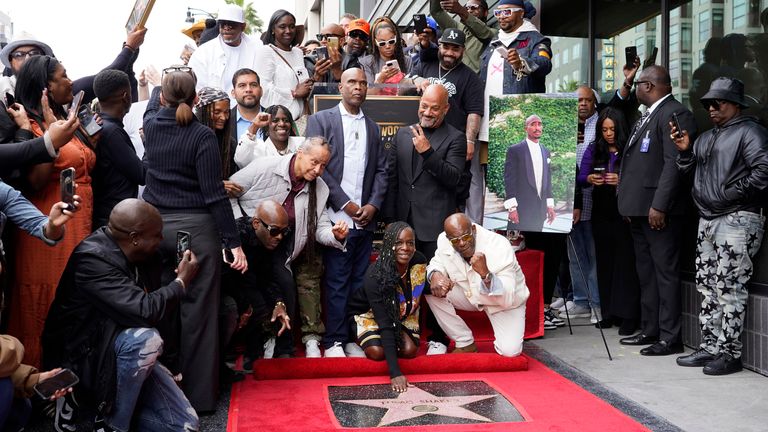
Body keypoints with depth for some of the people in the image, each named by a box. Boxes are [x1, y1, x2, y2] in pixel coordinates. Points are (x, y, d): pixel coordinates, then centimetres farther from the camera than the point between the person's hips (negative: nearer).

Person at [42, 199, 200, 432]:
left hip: (130, 353, 7)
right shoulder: (93, 258, -24)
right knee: (146, 339, -36)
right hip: (83, 358, -7)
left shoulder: (140, 256, 0)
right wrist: (181, 282, -17)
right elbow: (145, 311, -32)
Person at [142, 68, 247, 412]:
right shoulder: (203, 135, -10)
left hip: (155, 226, 5)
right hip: (195, 228, -4)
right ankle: (199, 394, 9)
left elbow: (155, 101, 30)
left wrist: (165, 81, 50)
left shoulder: (151, 125, 3)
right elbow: (214, 194, -13)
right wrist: (234, 242, -10)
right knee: (198, 312, 2)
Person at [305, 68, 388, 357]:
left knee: (359, 281, 7)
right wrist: (345, 204, -10)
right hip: (337, 218, -4)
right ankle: (334, 341, 6)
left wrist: (373, 205, -3)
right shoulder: (320, 120, 2)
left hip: (365, 219, 4)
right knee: (337, 282, -1)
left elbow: (381, 170, 13)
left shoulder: (372, 127, 17)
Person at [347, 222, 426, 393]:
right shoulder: (375, 276, -37)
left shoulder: (419, 262, -23)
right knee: (377, 352, -27)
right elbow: (385, 324, -41)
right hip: (369, 314, -4)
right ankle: (360, 340, 10)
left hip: (401, 314, 4)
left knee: (410, 350, -19)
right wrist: (395, 372, -47)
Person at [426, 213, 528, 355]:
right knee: (433, 290, -18)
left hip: (506, 301, -4)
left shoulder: (499, 246, -33)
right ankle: (466, 343, -2)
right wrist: (435, 274, -25)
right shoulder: (444, 241, -21)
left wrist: (485, 274, -53)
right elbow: (438, 263, 0)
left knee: (509, 350, -24)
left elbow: (507, 299, -35)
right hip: (471, 294, 5)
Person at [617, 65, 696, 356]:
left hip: (659, 210, -10)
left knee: (665, 272, -5)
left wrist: (659, 206, -23)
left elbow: (674, 163, -19)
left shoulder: (675, 114, -11)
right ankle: (650, 330, 24)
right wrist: (629, 203, 16)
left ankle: (670, 338, 1)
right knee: (646, 272, 15)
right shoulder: (647, 116, 20)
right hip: (640, 210, 10)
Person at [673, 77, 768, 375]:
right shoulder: (706, 138, 21)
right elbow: (688, 172, 19)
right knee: (708, 287, 10)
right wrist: (684, 150, 3)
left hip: (737, 220, -8)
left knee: (729, 289, -7)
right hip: (707, 220, 8)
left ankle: (730, 353, 0)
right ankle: (710, 347, 17)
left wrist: (733, 193, -15)